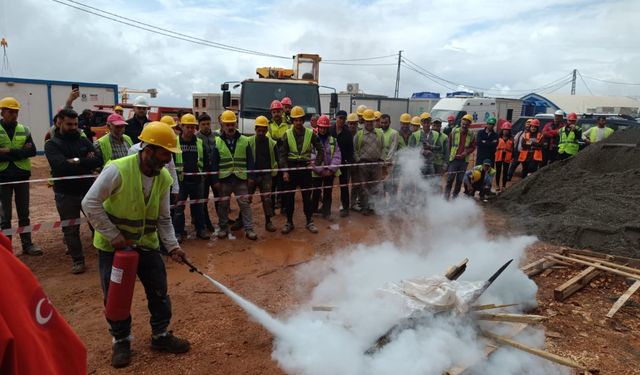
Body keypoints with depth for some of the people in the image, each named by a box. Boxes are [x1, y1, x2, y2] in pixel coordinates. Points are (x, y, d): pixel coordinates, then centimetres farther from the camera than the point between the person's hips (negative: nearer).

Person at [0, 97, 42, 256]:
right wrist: (20, 152, -18)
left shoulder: (24, 130, 5)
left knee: (24, 214, 11)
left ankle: (27, 244, 19)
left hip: (22, 176, 3)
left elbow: (32, 151, -8)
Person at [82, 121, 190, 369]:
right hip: (113, 245, -4)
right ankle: (121, 341, 29)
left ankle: (161, 336, 28)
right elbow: (90, 203, -20)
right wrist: (114, 236, -20)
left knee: (159, 292, 8)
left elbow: (163, 218, 0)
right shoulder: (118, 170, -23)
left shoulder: (164, 178, -6)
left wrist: (172, 246, -11)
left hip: (146, 244, 5)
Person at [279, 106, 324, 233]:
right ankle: (289, 222, 18)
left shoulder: (310, 133, -2)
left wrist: (317, 163, -6)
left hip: (305, 167, 0)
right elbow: (282, 154, -2)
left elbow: (320, 150, 5)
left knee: (307, 196, 6)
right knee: (289, 196, 6)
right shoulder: (287, 134, -2)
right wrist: (284, 171, -10)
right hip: (291, 167, 1)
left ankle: (310, 222, 17)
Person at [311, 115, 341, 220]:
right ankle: (312, 211, 26)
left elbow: (337, 156, 0)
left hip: (330, 172, 2)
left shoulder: (333, 140, 4)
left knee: (328, 193, 8)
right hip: (317, 172, -2)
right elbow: (312, 157, -10)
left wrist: (330, 169, -11)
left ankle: (326, 213, 17)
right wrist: (320, 170, -12)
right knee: (316, 192, 8)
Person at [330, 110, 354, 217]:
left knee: (344, 185, 5)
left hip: (343, 162, 0)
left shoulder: (348, 133, -1)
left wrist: (349, 162, -9)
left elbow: (350, 149, -1)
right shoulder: (329, 130, -2)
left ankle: (345, 207, 12)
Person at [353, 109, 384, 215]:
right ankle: (365, 207, 13)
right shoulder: (359, 134, 1)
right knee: (364, 187, 4)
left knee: (375, 187, 6)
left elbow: (383, 148, 11)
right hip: (363, 164, -2)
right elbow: (354, 149, 1)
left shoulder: (380, 133, 8)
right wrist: (358, 160, -7)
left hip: (376, 164, 2)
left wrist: (381, 159, 1)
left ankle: (372, 207, 16)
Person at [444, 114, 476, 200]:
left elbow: (473, 147, 9)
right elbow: (449, 144, 3)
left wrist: (466, 152, -8)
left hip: (464, 160, 2)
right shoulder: (454, 132, -1)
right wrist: (449, 155, -1)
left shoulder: (471, 135, 3)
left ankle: (455, 196, 21)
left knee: (460, 180, 9)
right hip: (453, 159, -2)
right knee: (450, 179, -5)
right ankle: (446, 196, 0)